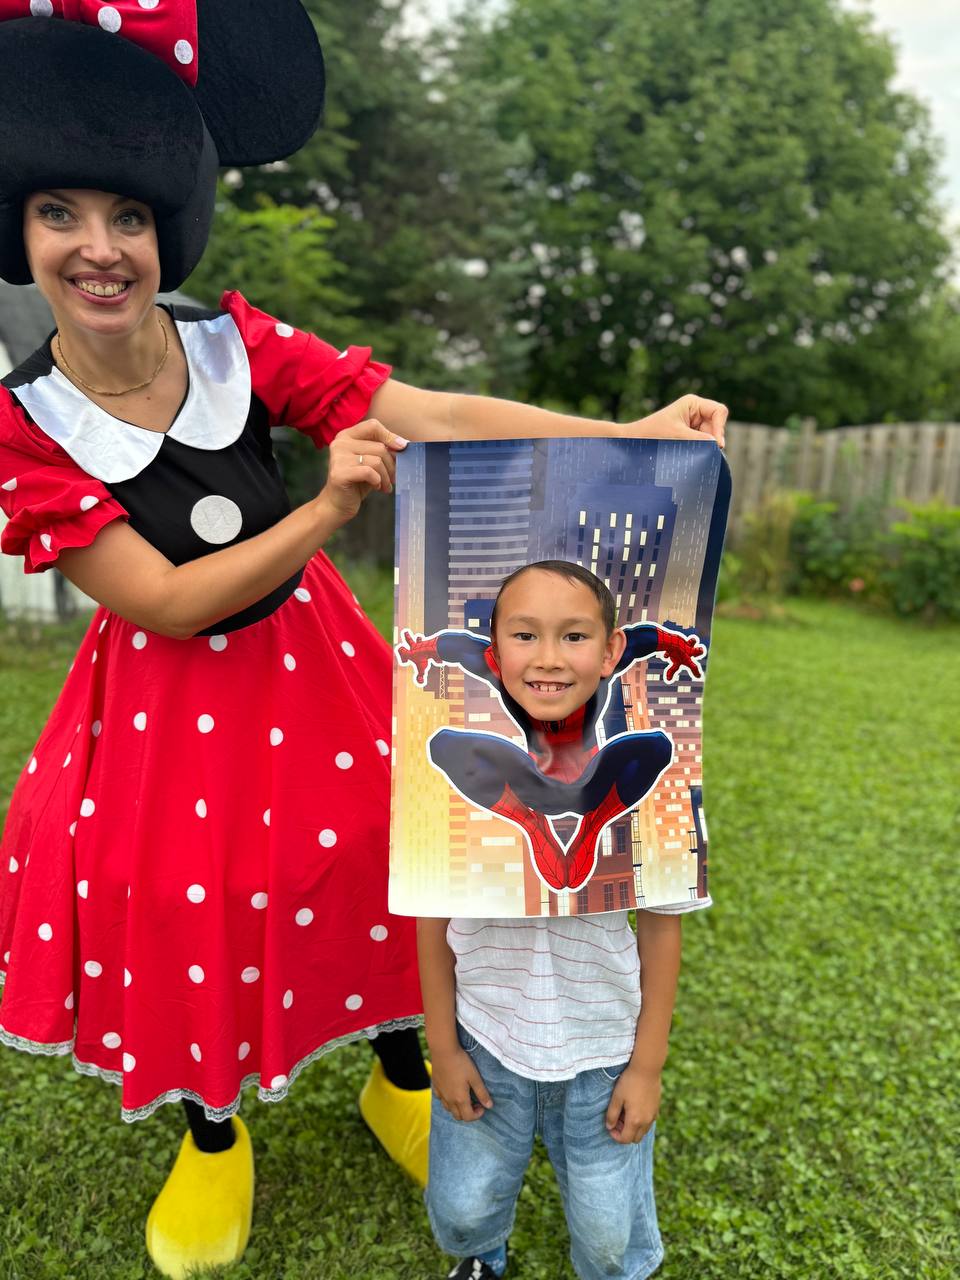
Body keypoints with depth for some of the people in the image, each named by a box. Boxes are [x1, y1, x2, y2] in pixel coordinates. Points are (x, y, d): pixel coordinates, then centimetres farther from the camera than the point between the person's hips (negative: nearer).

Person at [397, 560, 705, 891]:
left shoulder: (605, 656, -33)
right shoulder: (494, 665, -33)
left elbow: (642, 634, -13)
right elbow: (455, 641, -12)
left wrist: (678, 645, 5)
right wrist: (422, 650, 7)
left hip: (592, 789, 1)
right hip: (532, 789, 0)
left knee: (657, 746, -21)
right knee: (445, 745, -19)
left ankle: (591, 828, 1)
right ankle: (536, 828, 0)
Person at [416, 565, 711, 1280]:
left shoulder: (642, 771, -18)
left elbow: (662, 923, -8)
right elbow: (432, 915, -7)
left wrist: (648, 1064, -3)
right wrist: (443, 1048, -1)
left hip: (604, 1047, 0)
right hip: (486, 1040, 1)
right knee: (462, 1210, 21)